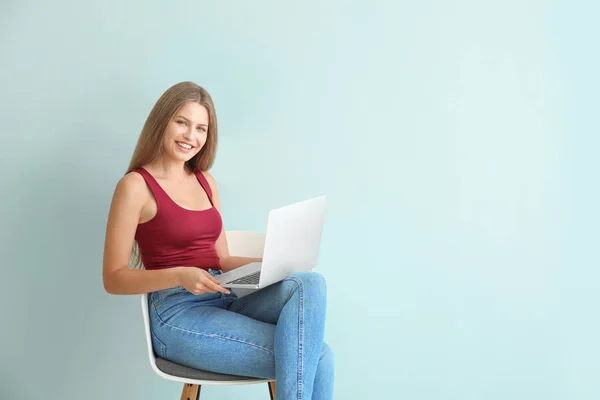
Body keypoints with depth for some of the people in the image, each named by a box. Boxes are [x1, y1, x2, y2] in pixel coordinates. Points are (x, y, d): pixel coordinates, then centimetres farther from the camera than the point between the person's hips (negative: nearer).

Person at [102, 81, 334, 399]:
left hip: (226, 301, 6)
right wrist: (180, 276, -22)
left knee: (310, 284, -25)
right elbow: (113, 279, -7)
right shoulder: (135, 186, -5)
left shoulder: (205, 181, 15)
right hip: (178, 315, -6)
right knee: (311, 357, -23)